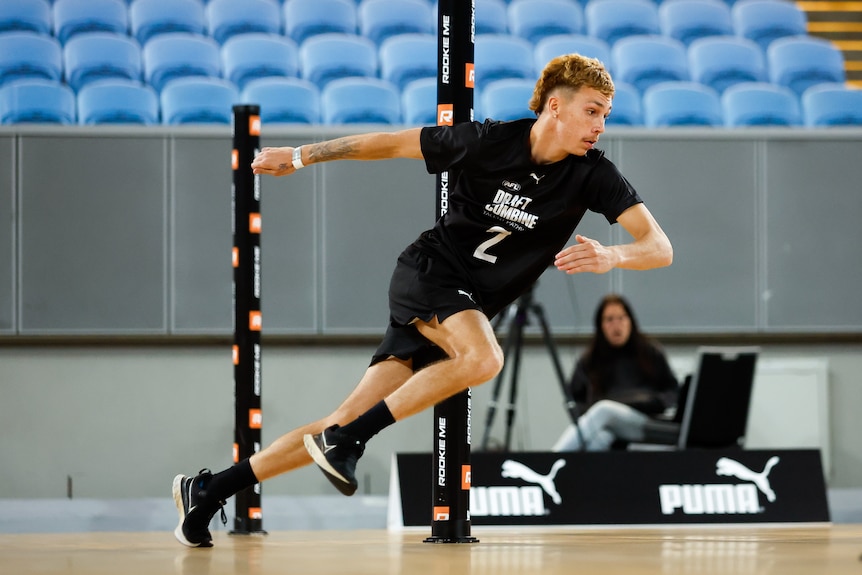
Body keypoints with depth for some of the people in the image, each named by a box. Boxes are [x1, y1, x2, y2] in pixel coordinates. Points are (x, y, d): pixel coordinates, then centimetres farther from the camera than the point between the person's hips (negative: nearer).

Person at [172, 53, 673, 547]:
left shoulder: (594, 174, -8)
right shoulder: (488, 142, -14)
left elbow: (660, 247, -15)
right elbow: (393, 144, -1)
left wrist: (613, 255, -37)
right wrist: (301, 156, 4)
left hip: (471, 310, 4)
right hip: (428, 271, -4)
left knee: (348, 424, -1)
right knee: (484, 357, -35)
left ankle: (209, 491, 7)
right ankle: (345, 440, -23)